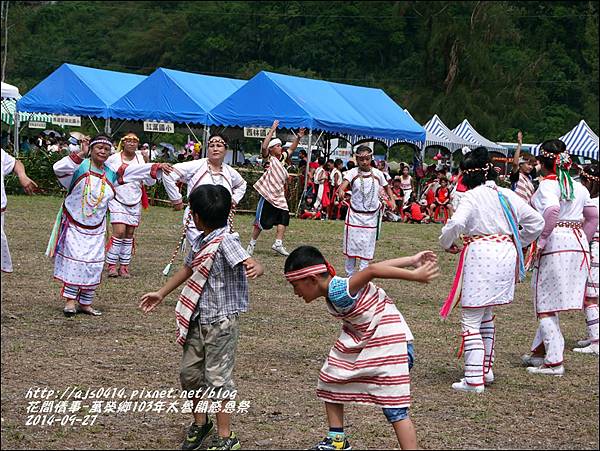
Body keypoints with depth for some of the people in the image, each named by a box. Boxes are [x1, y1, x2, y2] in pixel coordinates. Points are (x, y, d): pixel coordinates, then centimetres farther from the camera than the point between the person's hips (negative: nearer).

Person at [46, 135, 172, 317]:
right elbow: (59, 168, -27)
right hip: (74, 224, -5)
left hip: (96, 228, 5)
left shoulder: (111, 172, 6)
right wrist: (81, 155, -34)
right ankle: (70, 300, -2)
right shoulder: (80, 166, -10)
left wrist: (156, 167, 1)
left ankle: (85, 303, 13)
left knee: (93, 265, 4)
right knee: (75, 260, -9)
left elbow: (135, 171, 9)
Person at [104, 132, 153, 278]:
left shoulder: (141, 158, 1)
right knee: (119, 232, -13)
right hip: (118, 201, -3)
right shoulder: (113, 159, -4)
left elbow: (151, 182, -3)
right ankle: (111, 265, -3)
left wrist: (147, 163, -11)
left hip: (135, 203, 3)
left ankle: (124, 266, 12)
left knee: (129, 234, 6)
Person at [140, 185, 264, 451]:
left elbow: (248, 262, -34)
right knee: (189, 372, 14)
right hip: (198, 319, 8)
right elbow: (188, 269, 22)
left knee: (217, 377, -3)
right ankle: (200, 423, 34)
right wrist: (161, 294, 30)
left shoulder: (225, 241, -19)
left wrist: (255, 268, -59)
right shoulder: (200, 241, 6)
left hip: (221, 322, -8)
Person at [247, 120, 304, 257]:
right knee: (261, 221, 0)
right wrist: (272, 130, -23)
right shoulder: (269, 158, -7)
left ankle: (278, 244, -2)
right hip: (268, 195, -7)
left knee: (283, 217, -5)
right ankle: (252, 243, 13)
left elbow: (291, 149, 27)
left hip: (279, 196, 7)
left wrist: (298, 137, 13)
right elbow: (264, 147, -25)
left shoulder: (282, 158, 13)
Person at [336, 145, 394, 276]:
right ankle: (350, 276, 17)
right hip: (355, 215, -1)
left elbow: (387, 187, 15)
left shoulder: (377, 173, -2)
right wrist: (341, 191, -52)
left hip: (371, 216, 2)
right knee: (351, 246, 4)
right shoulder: (352, 173, -10)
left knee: (367, 248, 4)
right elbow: (343, 184, -29)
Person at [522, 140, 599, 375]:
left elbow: (552, 210, -28)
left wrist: (540, 241, -21)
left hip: (554, 245, -7)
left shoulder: (548, 185, -10)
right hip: (578, 245, 7)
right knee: (550, 302, 19)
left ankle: (554, 362, -1)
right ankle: (539, 351, 27)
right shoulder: (579, 187, 13)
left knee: (545, 306, 1)